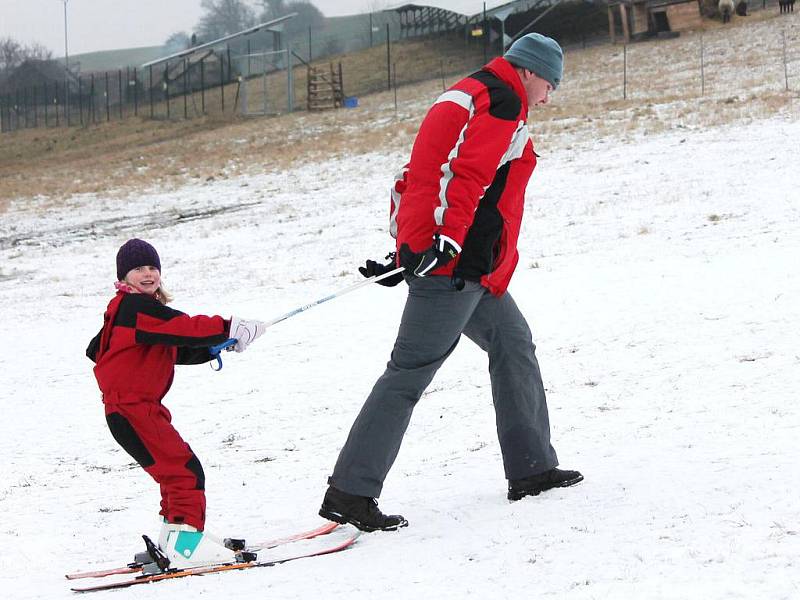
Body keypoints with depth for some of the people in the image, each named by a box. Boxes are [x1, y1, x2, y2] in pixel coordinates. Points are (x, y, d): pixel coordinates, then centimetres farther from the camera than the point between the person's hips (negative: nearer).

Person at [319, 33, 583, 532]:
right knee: (411, 371, -10)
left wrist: (408, 244, 22)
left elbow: (418, 175, 23)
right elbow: (468, 172, -21)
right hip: (456, 260, -11)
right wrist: (448, 238, -31)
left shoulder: (466, 97, 23)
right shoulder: (503, 101, -7)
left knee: (512, 342, 17)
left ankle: (531, 468, 21)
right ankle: (350, 492, -11)